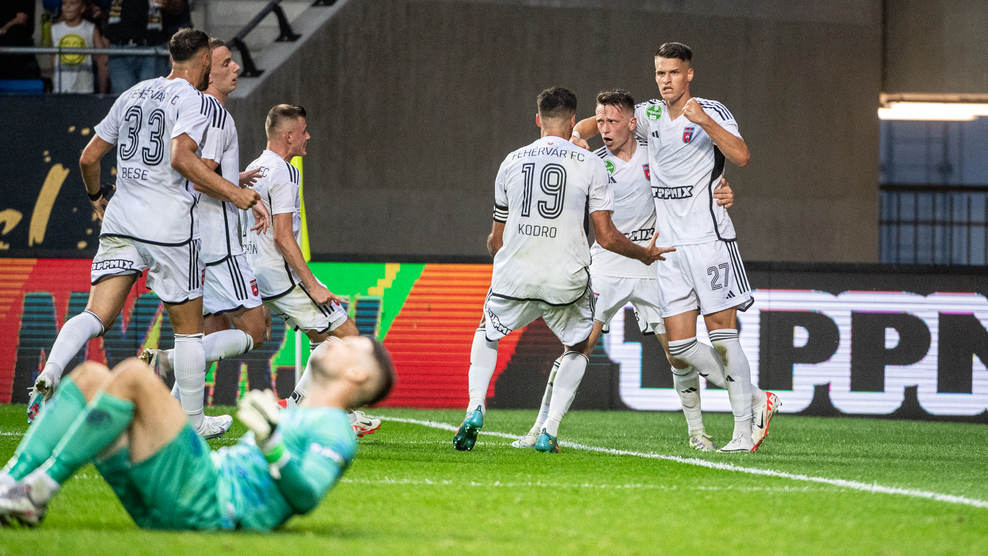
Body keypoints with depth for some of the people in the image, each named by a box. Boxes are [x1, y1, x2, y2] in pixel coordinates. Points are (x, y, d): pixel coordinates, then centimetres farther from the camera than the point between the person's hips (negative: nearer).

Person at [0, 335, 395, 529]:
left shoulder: (334, 431, 5)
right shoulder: (293, 419, 35)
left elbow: (307, 497, -13)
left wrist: (271, 442, -25)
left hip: (207, 506, -9)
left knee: (133, 375, -22)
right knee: (90, 375, 6)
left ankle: (37, 492, -23)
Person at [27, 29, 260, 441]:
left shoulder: (133, 95, 14)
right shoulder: (195, 101, -6)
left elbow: (89, 158, 17)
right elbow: (182, 158, -23)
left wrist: (96, 197, 36)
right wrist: (233, 193, -17)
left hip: (120, 221, 5)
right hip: (169, 224, -5)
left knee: (96, 315, -2)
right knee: (188, 326, 9)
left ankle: (48, 376, -27)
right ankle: (194, 422, 17)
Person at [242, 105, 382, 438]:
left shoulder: (254, 170, 14)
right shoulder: (284, 173, -16)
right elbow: (283, 236, -22)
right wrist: (313, 285, -19)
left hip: (261, 277, 10)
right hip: (285, 276, -10)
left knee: (326, 337, 16)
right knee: (348, 334, -2)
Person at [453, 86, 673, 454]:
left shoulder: (512, 162, 8)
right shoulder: (589, 164, 0)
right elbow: (606, 237, -2)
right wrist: (645, 254, 17)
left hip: (515, 274, 2)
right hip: (566, 279, -2)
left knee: (487, 336, 28)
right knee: (578, 347, 25)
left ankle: (475, 408, 4)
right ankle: (549, 431, 9)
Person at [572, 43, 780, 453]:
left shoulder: (712, 112, -2)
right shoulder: (650, 115, 14)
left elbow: (741, 156, -16)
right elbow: (601, 122, 11)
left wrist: (704, 121, -25)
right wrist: (576, 134, -10)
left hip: (709, 238, -6)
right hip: (670, 246, 6)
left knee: (722, 336, -11)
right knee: (681, 346, 1)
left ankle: (744, 430, -8)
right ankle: (755, 399, 14)